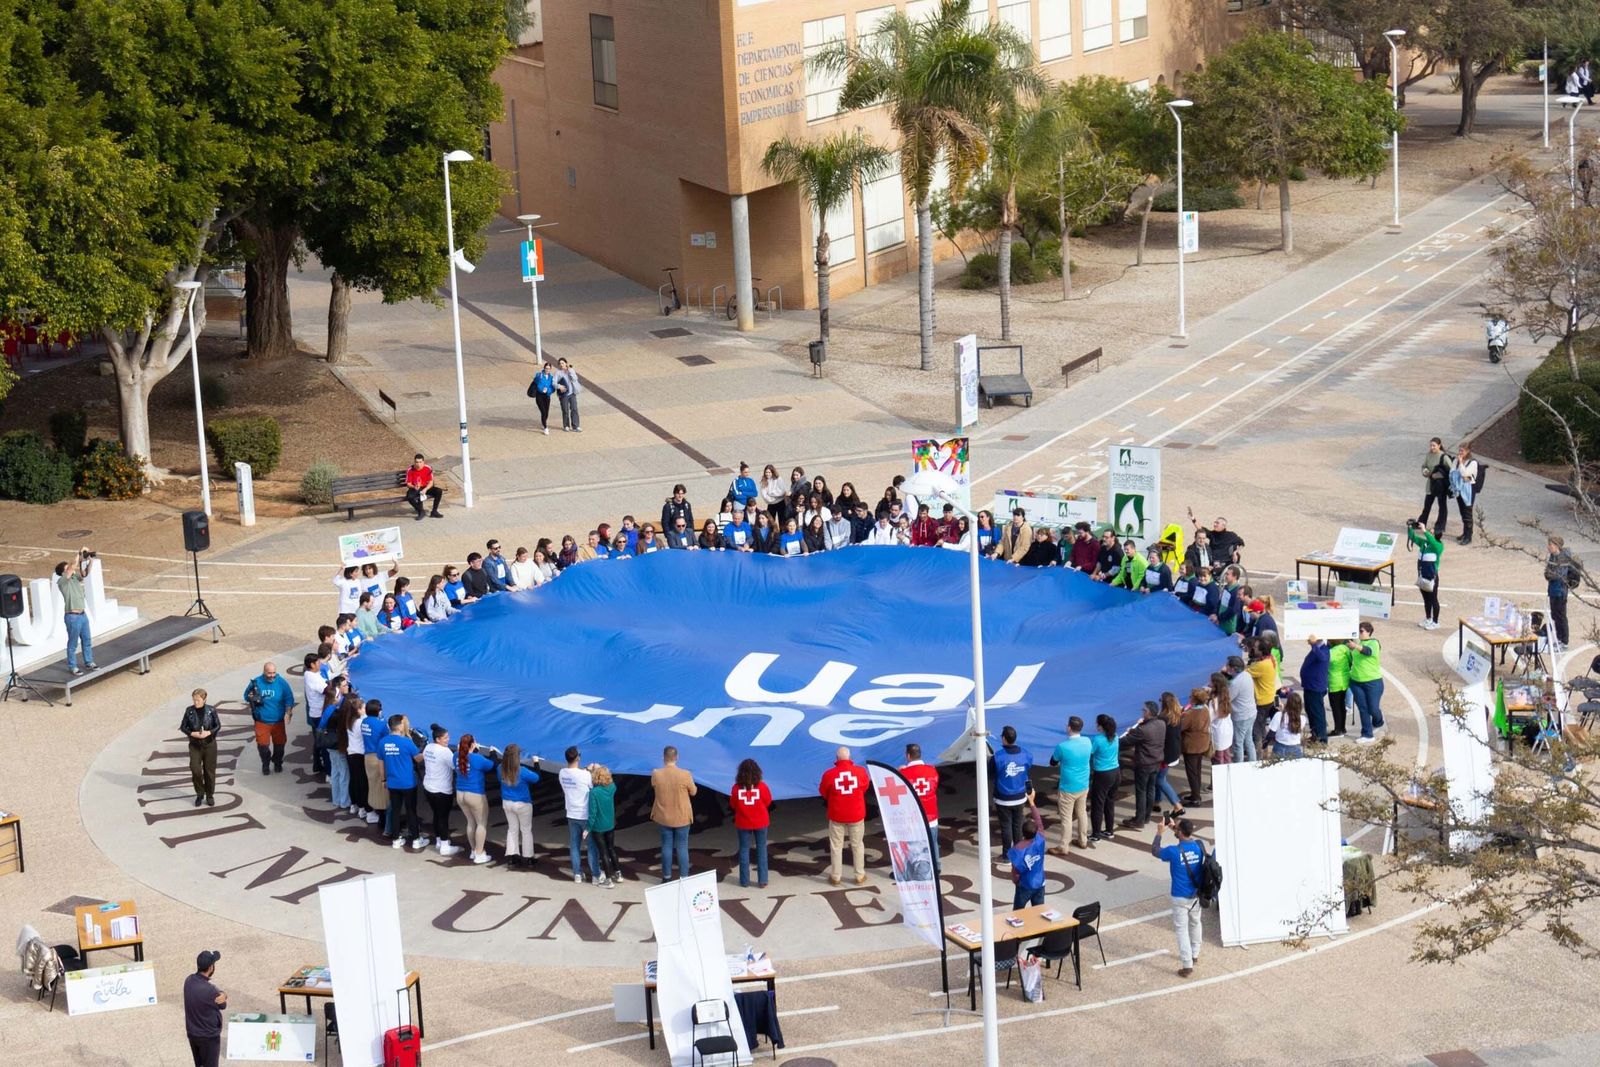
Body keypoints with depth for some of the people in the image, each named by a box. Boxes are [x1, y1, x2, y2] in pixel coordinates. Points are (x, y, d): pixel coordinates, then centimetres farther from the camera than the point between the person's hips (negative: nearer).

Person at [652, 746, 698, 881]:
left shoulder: (656, 774, -14)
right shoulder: (685, 775, -19)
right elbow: (693, 792, -3)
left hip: (663, 818, 1)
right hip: (682, 818, -1)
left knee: (666, 846, 13)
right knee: (682, 847, 9)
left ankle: (667, 876, 20)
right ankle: (684, 877, 14)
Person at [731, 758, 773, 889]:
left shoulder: (737, 787, -13)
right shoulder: (762, 786, -14)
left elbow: (733, 805, -2)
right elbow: (768, 802, -1)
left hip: (743, 823, 0)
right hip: (760, 822, 0)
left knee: (744, 850, 11)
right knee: (761, 849, 8)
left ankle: (744, 881, 13)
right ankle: (762, 881, 8)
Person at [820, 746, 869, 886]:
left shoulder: (829, 774, -15)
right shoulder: (860, 771, -11)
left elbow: (823, 792, 2)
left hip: (837, 815, -1)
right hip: (856, 815, 1)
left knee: (836, 846, 10)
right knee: (857, 845, 13)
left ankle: (836, 877, 14)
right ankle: (860, 876, 17)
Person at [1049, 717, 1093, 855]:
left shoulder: (1062, 747, -24)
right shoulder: (1087, 742, -8)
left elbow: (1053, 763, -6)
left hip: (1068, 788, -6)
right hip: (1084, 786, 6)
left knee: (1066, 818, 5)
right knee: (1082, 813, 23)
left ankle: (1065, 848, 12)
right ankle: (1083, 841, 36)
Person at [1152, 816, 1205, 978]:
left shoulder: (1173, 851, -24)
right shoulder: (1199, 846, -10)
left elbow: (1154, 851, -5)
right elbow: (1189, 839, 15)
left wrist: (1159, 832, 2)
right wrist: (1174, 828, 15)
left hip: (1180, 898, -5)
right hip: (1196, 895, 5)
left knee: (1182, 929, 3)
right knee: (1195, 924, 24)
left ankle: (1187, 965, 2)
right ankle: (1194, 955, 40)